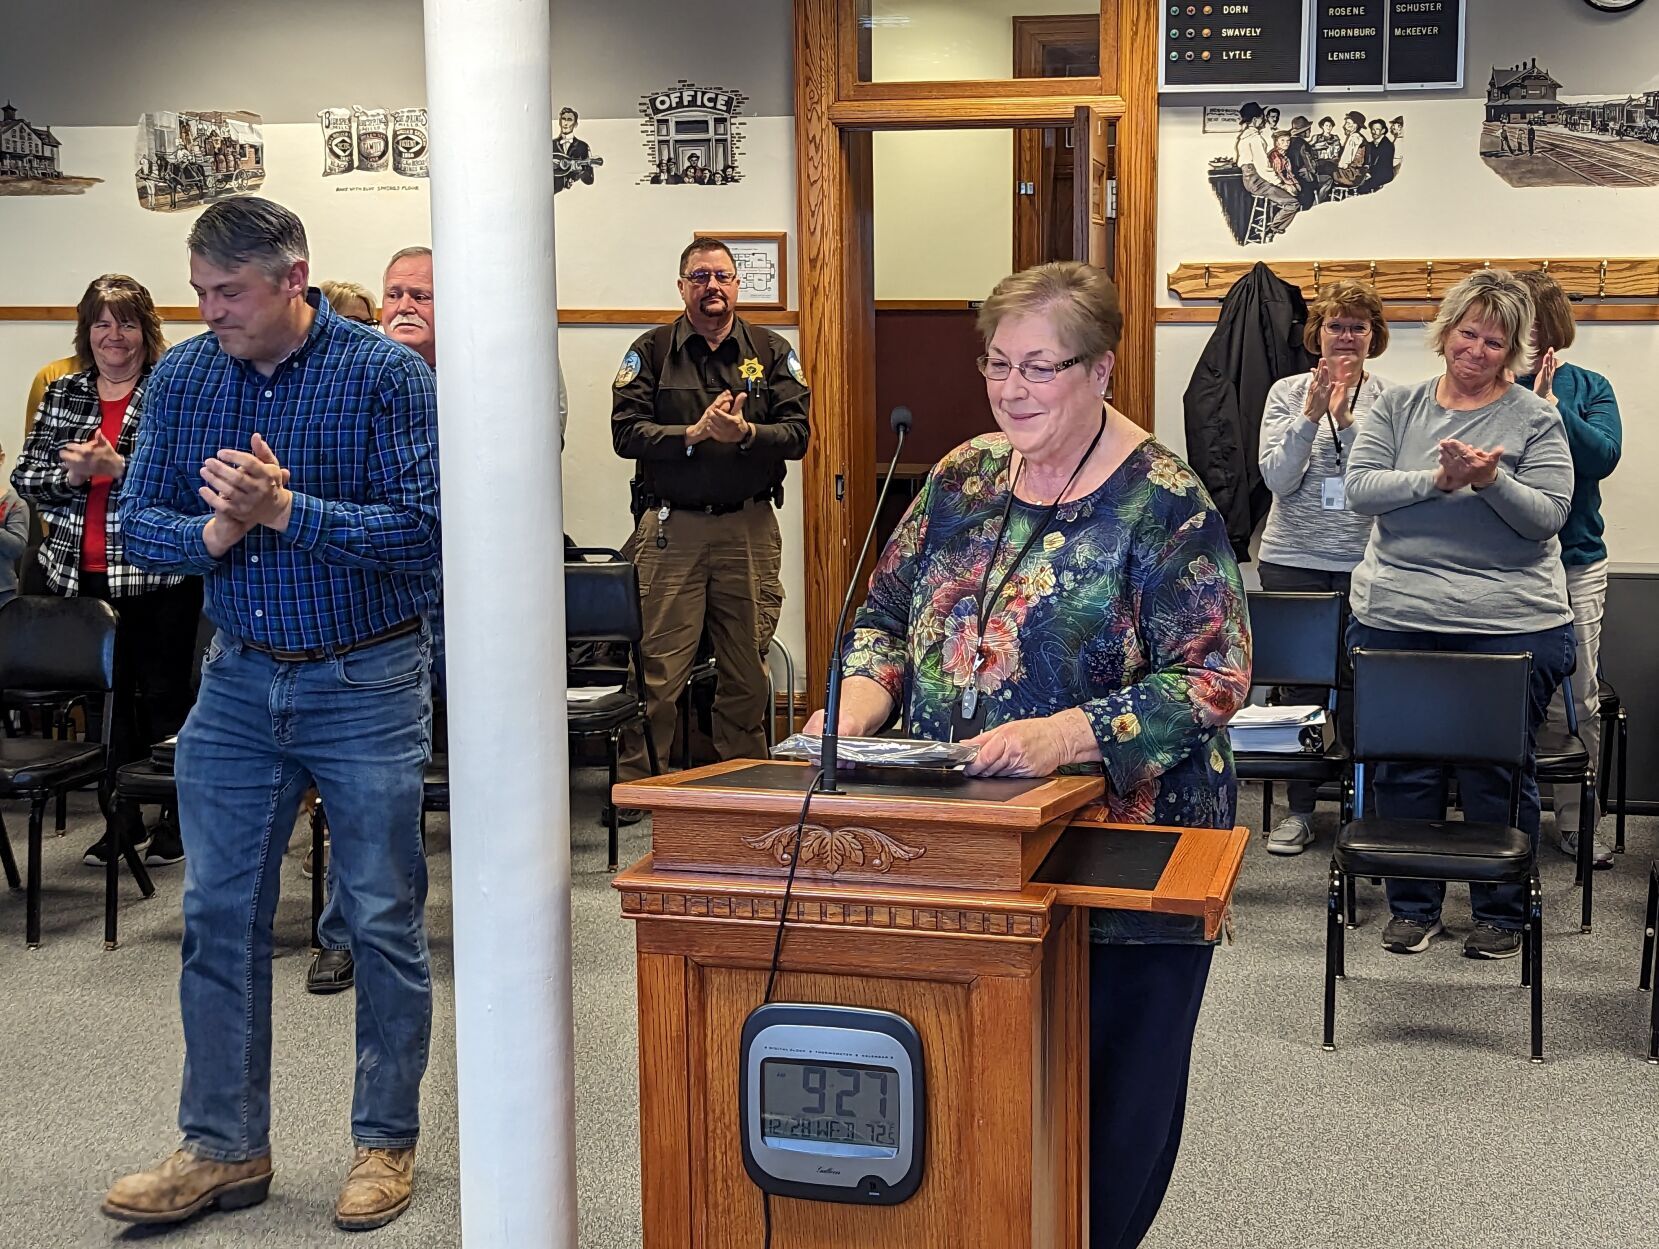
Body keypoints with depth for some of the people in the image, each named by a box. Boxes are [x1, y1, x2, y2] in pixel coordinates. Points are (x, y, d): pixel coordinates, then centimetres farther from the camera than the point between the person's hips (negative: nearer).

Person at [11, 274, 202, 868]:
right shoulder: (62, 394, 11)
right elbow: (25, 475, 7)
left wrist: (116, 466, -22)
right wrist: (70, 473, -11)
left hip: (158, 577, -4)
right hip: (82, 575, 4)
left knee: (164, 695, 5)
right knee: (105, 696, 11)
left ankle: (176, 818, 19)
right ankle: (120, 820, 23)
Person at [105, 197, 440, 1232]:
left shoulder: (384, 374, -12)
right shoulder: (183, 378, 2)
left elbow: (424, 529, -19)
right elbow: (140, 523, 3)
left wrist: (285, 509, -26)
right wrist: (212, 534, -18)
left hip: (367, 682, -4)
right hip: (239, 681, 5)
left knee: (384, 920, 4)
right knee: (220, 915, 8)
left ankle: (387, 1144, 19)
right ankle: (225, 1148, 20)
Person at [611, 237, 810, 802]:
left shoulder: (772, 351, 11)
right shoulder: (652, 351, 7)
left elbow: (797, 433, 1)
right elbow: (626, 432, -4)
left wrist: (745, 432, -17)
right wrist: (694, 434, -16)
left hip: (749, 527, 2)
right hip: (671, 527, -2)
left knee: (747, 667, 7)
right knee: (659, 668, -5)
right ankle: (638, 781, 4)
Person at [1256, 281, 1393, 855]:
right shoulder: (1287, 393, 4)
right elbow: (1276, 478, -5)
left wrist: (1345, 418, -19)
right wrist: (1311, 415, -16)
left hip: (1365, 561, -1)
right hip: (1294, 560, 1)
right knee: (1300, 683, 6)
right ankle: (1299, 809, 16)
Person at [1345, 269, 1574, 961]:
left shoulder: (1535, 419, 2)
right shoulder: (1397, 406, 8)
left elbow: (1547, 515, -5)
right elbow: (1360, 488, -3)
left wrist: (1492, 480, -23)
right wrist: (1437, 479, -16)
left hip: (1510, 625, -2)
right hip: (1397, 614, 2)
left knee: (1497, 774, 4)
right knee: (1403, 767, 8)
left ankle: (1501, 912, 20)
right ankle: (1412, 905, 23)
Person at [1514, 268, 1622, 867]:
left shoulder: (1588, 388, 6)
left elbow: (1602, 456, -9)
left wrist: (1550, 405, -17)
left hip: (1574, 562, 1)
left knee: (1578, 701, 4)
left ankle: (1574, 819, 15)